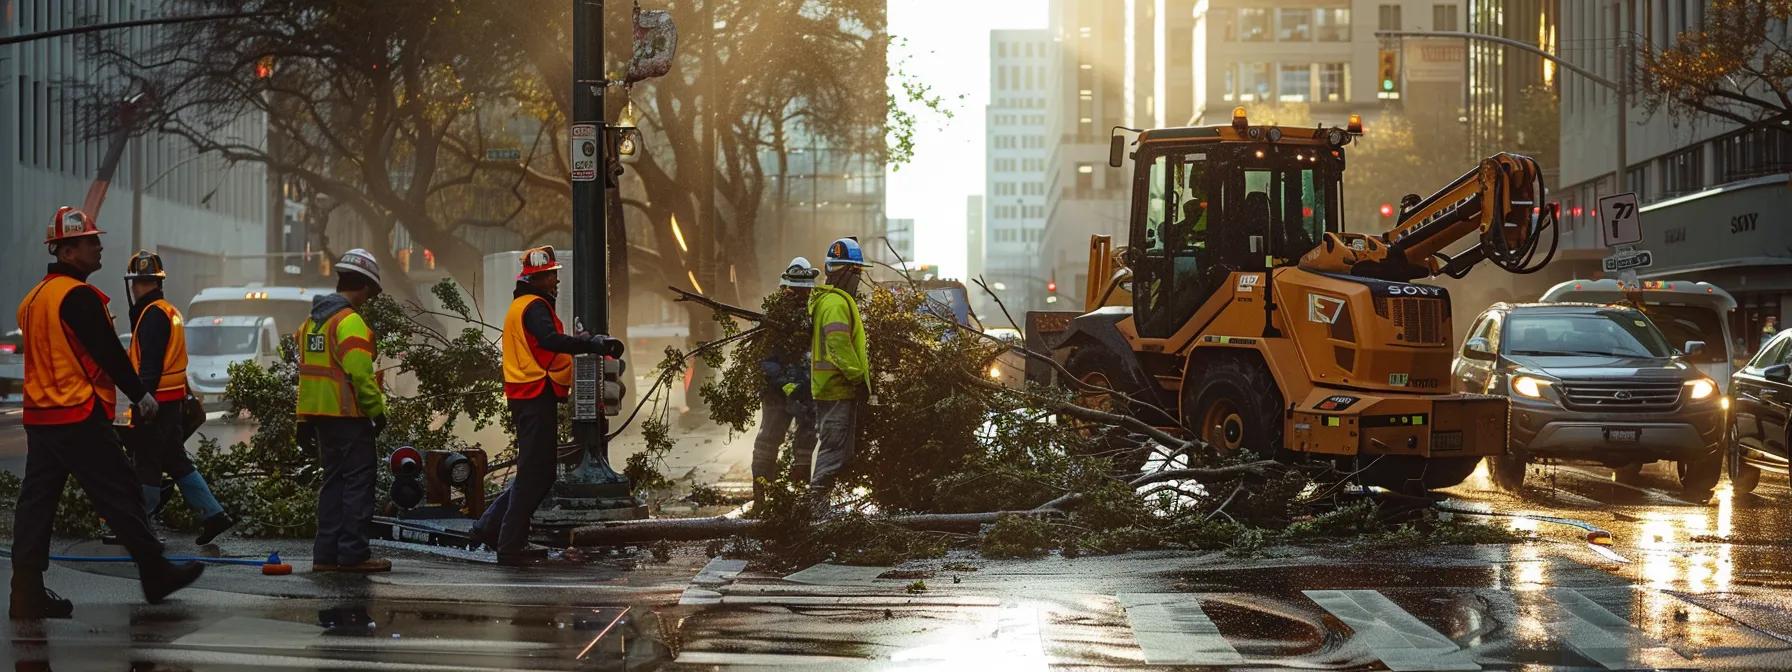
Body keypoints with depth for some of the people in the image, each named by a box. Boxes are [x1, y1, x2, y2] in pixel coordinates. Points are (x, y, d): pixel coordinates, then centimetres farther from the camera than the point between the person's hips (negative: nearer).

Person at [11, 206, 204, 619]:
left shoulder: (33, 298, 16)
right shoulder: (78, 296, -14)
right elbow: (109, 352, -15)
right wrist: (141, 395, -6)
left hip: (39, 417, 9)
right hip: (79, 418, -9)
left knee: (36, 501, 6)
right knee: (120, 496, 0)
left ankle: (27, 593, 3)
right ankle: (155, 575, 7)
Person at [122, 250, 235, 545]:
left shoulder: (152, 314, -14)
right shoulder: (170, 311, 17)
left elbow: (149, 365, -21)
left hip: (156, 401, -10)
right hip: (173, 400, 10)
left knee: (146, 465, -2)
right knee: (177, 462, 14)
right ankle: (213, 513, 12)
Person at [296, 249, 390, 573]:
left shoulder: (312, 320, 15)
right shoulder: (350, 322, -14)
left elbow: (305, 370, 18)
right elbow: (360, 373, -20)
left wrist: (304, 420, 20)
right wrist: (378, 410, -10)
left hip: (318, 413, 9)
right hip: (348, 414, -9)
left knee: (334, 481, 14)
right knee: (358, 482, -3)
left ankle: (326, 554, 14)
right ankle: (353, 553, -3)